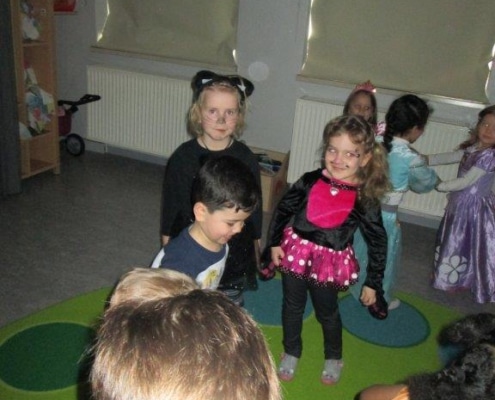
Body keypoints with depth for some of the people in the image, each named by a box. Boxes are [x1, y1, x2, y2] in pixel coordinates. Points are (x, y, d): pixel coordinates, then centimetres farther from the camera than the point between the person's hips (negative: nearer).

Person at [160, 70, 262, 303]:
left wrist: (256, 253, 8)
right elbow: (170, 206, -1)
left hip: (234, 258, 0)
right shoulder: (182, 157, -11)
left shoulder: (246, 159, -10)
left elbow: (255, 208, 1)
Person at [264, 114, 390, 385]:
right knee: (292, 306, 19)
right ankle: (291, 353, 43)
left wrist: (373, 283, -5)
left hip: (330, 262, -2)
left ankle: (334, 358, 47)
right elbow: (283, 209, 1)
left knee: (327, 312, 19)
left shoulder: (364, 199, -17)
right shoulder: (310, 181, -13)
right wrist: (274, 243, 1)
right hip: (296, 253, 2)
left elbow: (378, 242, -8)